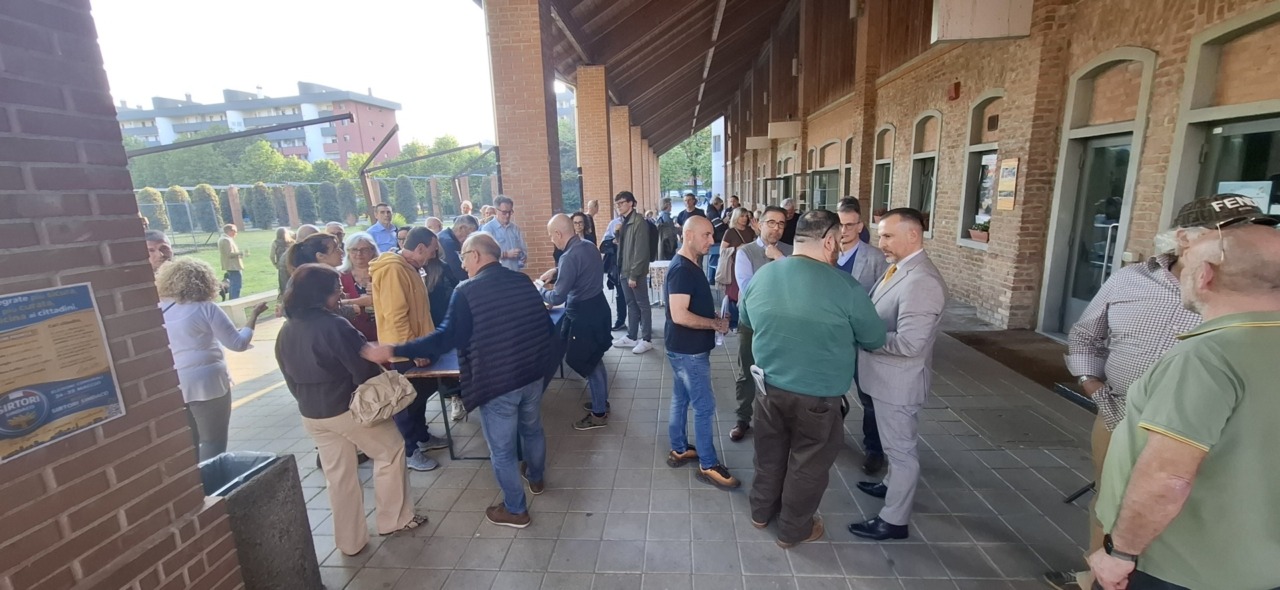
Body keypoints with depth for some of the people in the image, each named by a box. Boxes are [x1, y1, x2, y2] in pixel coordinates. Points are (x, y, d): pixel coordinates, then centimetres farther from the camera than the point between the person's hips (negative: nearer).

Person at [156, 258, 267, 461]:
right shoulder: (206, 308, -12)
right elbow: (239, 343, -11)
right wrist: (254, 315, -2)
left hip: (171, 387, 6)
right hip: (207, 383, -5)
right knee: (213, 443, 6)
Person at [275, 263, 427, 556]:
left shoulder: (285, 331, 3)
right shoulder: (333, 325, -22)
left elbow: (290, 378, 12)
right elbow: (364, 369, -20)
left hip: (311, 415, 8)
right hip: (348, 409, -7)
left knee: (338, 475, 18)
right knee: (391, 451, 13)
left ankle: (350, 541, 30)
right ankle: (393, 519, 22)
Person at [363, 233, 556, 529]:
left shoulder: (467, 291, -15)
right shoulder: (524, 281, 3)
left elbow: (447, 337, -21)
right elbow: (546, 325, 8)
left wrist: (393, 351, -16)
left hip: (497, 382, -6)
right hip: (532, 374, 7)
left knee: (502, 449, 11)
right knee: (532, 429, 28)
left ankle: (515, 510, 26)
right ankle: (536, 478, 50)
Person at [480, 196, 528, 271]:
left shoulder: (515, 228, 9)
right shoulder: (487, 228, -6)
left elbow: (523, 249, 13)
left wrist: (524, 257, -9)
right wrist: (506, 254, -20)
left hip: (516, 272, 5)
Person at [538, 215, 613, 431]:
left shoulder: (569, 257, -24)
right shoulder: (589, 245, 4)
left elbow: (557, 298, -23)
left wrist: (539, 290, -4)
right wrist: (556, 272, 15)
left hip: (584, 314, -9)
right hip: (597, 307, 9)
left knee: (588, 364, 5)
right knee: (595, 360, 22)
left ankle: (599, 414, 19)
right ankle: (602, 401, 39)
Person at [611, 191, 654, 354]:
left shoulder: (639, 221, -14)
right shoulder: (624, 221, 12)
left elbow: (641, 251, -19)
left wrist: (634, 274, -20)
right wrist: (617, 233, 1)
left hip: (636, 272, -8)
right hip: (624, 270, 8)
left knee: (642, 305, 2)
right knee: (631, 304, 15)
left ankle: (647, 340, 11)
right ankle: (631, 337, 25)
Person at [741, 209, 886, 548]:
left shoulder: (760, 277, -5)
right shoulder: (845, 287, -20)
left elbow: (746, 321, 12)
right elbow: (875, 340, -6)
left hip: (768, 386, 5)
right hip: (817, 395, -4)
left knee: (770, 454, 23)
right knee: (808, 463, 17)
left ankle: (761, 511, 43)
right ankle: (793, 530, 36)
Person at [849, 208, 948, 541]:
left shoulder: (922, 281, -26)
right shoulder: (900, 269, 6)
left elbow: (909, 343, -31)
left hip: (899, 380, -9)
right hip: (887, 376, 9)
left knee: (901, 448, 6)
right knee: (894, 444, 27)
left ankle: (894, 521, 21)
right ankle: (894, 486, 48)